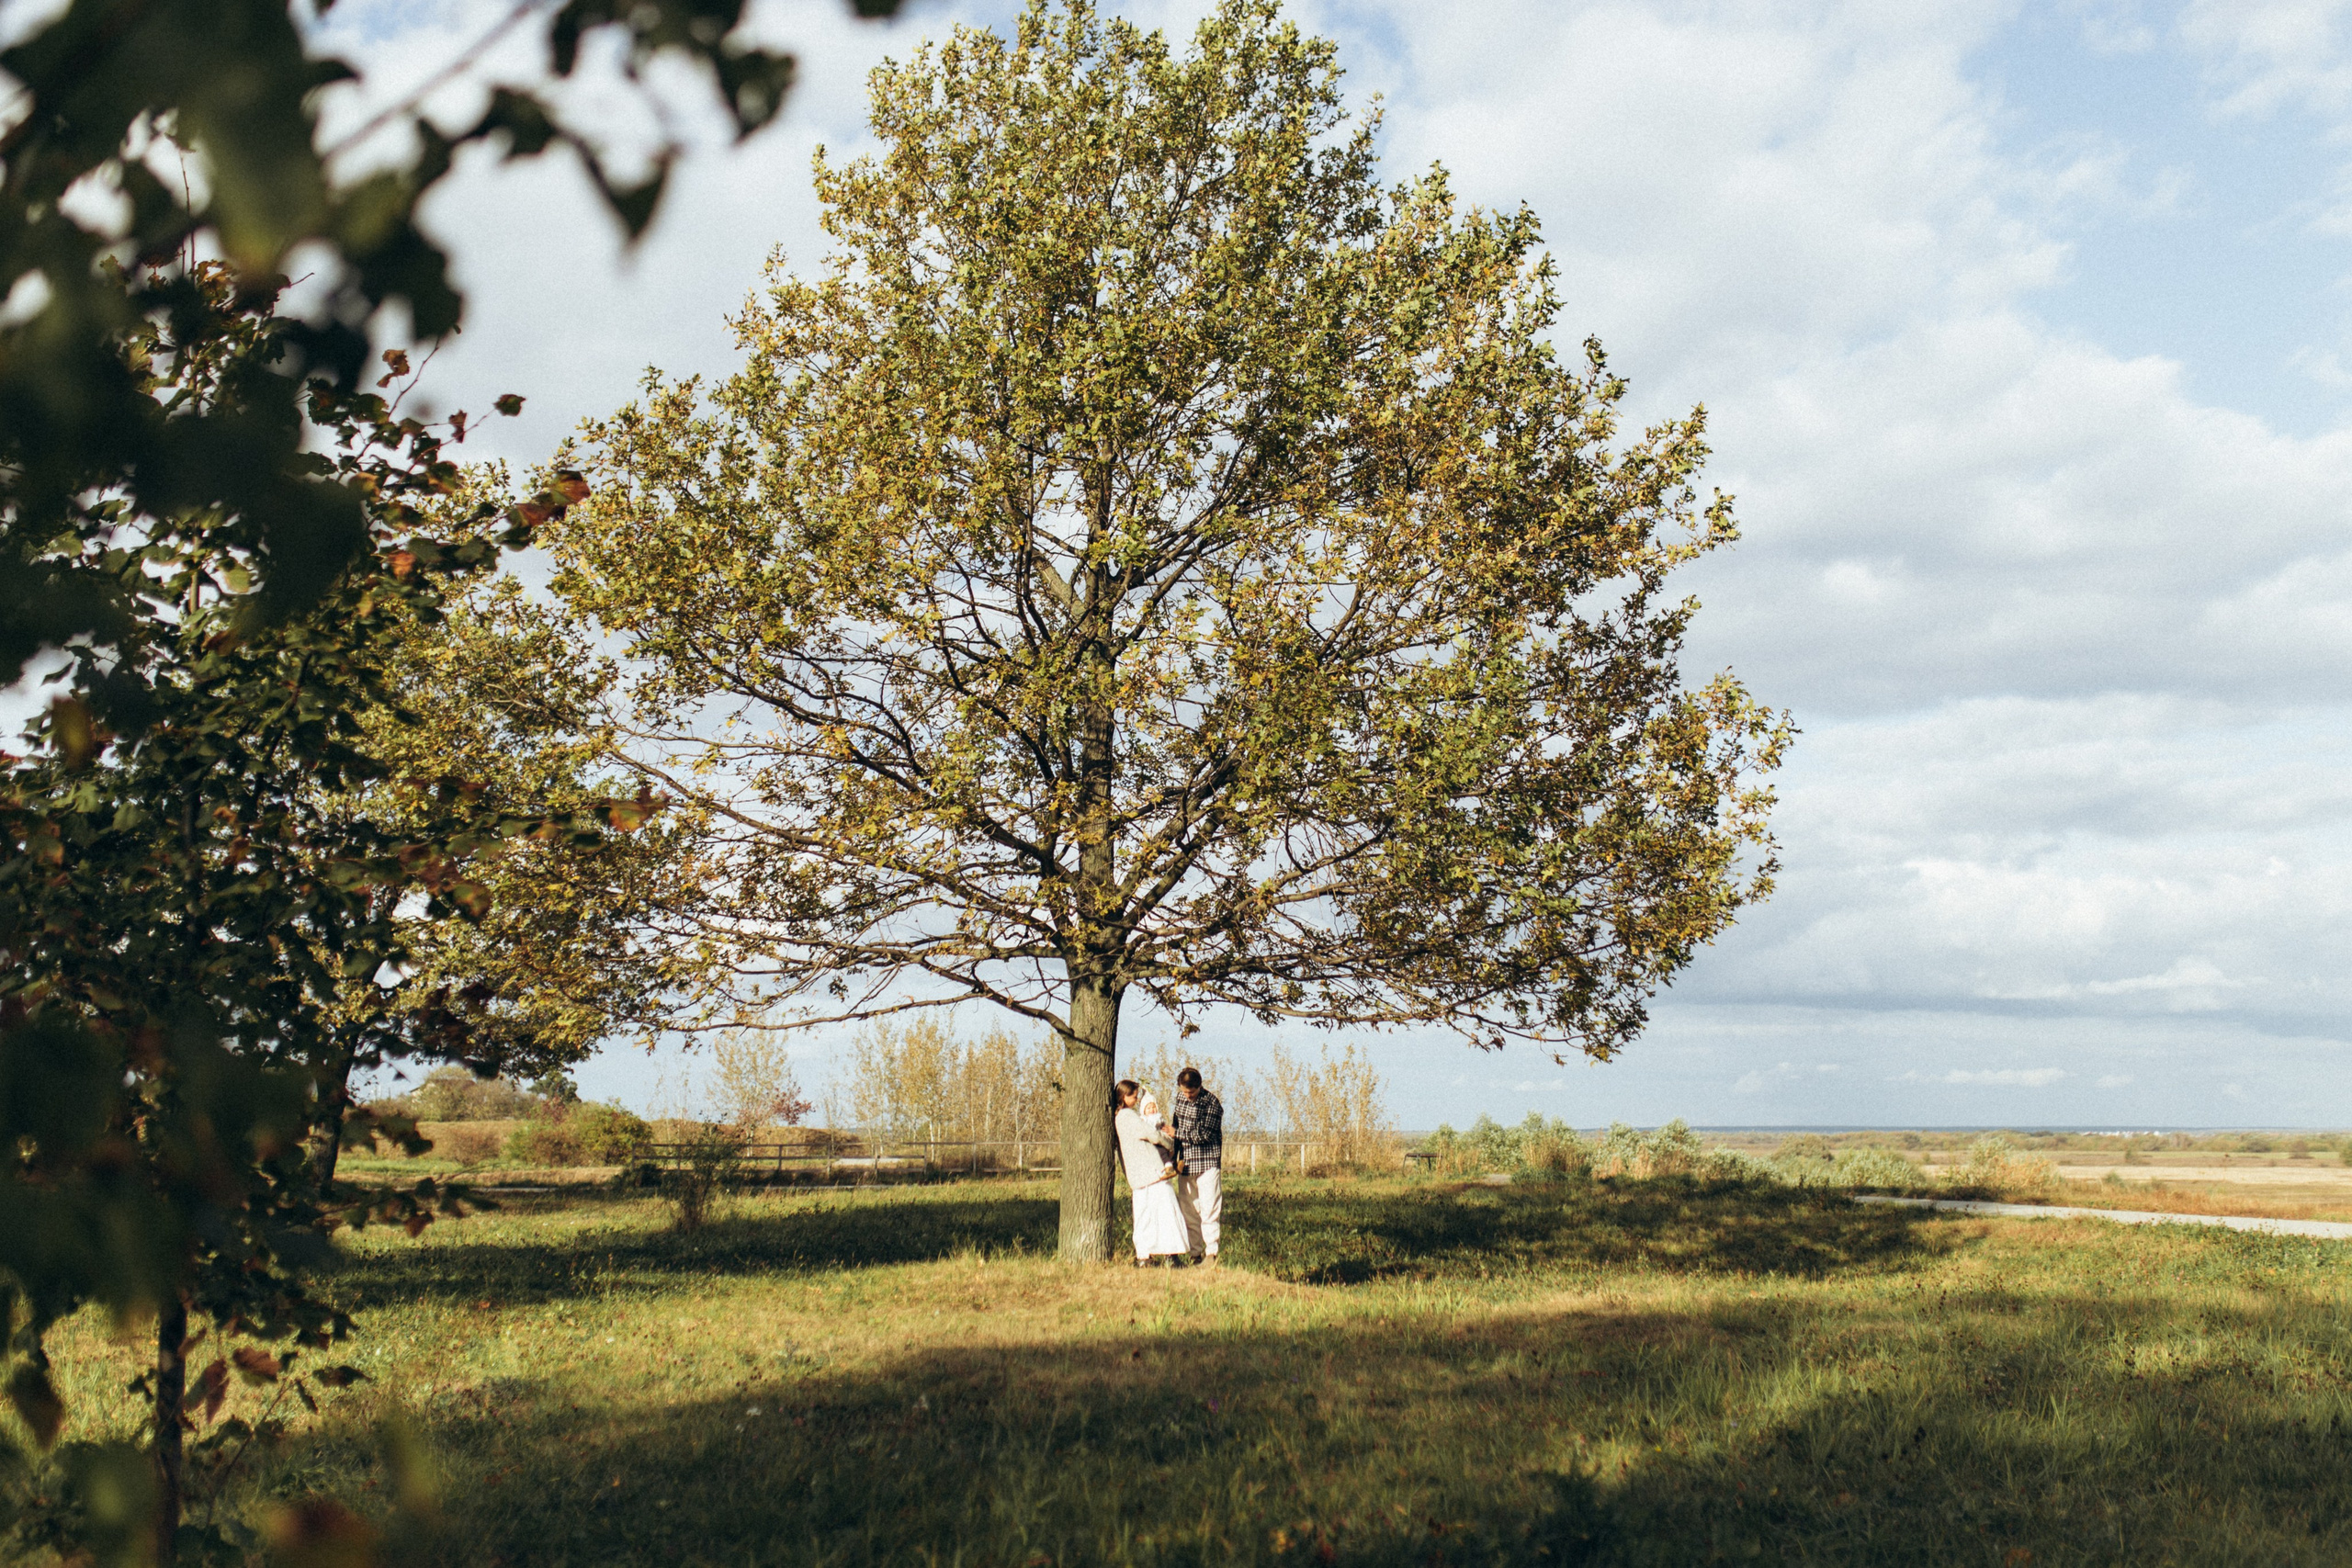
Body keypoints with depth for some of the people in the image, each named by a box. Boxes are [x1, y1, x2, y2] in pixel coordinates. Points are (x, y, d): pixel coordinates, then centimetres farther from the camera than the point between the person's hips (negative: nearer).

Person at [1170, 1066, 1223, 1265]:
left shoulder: (1212, 1103, -12)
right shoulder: (1180, 1097, 8)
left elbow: (1203, 1135, -17)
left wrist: (1175, 1133, -12)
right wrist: (1176, 1157, 13)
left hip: (1207, 1164, -6)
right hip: (1185, 1164, 6)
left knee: (1209, 1209, -8)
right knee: (1187, 1210, 5)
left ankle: (1211, 1252, -2)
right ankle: (1195, 1253, 11)